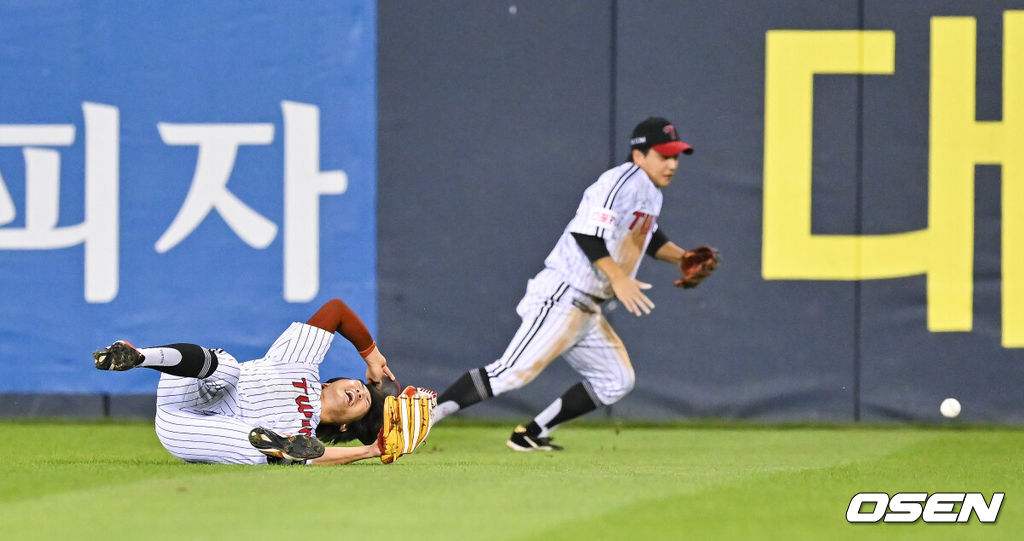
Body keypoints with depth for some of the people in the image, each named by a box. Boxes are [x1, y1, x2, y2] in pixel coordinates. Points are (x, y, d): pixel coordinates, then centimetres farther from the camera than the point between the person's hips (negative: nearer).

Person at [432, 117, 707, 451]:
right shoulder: (623, 182, -15)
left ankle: (531, 435, 13)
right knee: (513, 373, -17)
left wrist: (680, 257, 18)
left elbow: (648, 237, 34)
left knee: (616, 381, 11)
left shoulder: (650, 191, 16)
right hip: (560, 299, -10)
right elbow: (587, 234, -25)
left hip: (587, 311, 10)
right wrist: (618, 278, -33)